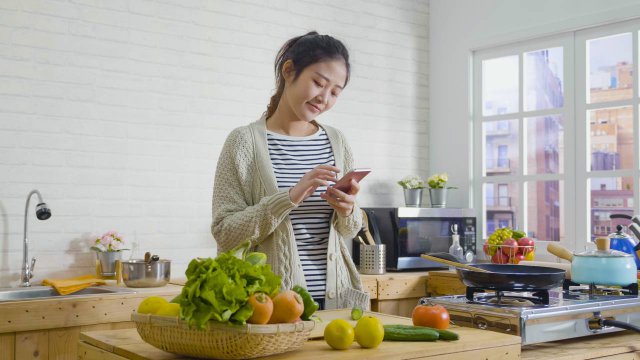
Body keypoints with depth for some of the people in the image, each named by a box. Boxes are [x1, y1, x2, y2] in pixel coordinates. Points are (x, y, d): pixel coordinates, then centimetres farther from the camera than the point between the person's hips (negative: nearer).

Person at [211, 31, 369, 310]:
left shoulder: (336, 142, 6)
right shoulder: (245, 141, -7)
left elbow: (350, 232, 13)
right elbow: (224, 232, -13)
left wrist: (348, 211, -10)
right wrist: (290, 198, -23)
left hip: (335, 296, 4)